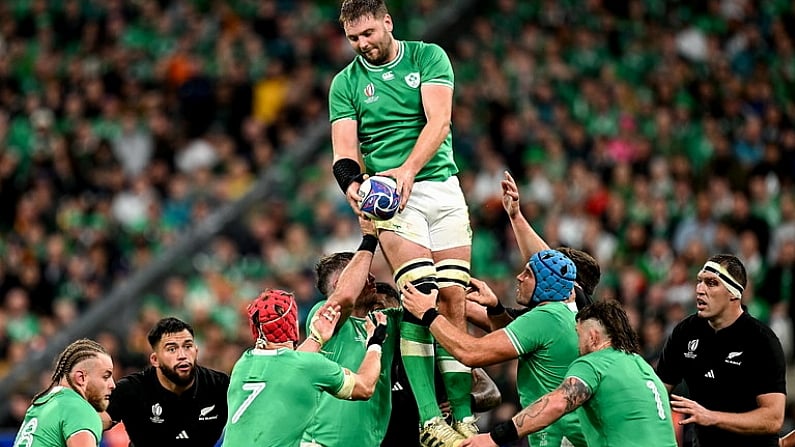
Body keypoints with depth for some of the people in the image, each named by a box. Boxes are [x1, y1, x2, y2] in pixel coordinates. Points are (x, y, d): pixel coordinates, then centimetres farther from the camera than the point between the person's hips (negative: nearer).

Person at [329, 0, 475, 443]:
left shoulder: (428, 57, 4)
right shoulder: (346, 83, 8)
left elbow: (438, 120, -8)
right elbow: (344, 149, 1)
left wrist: (408, 169, -24)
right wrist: (352, 184, -22)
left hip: (443, 187, 1)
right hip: (390, 196, -1)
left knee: (453, 300, -4)